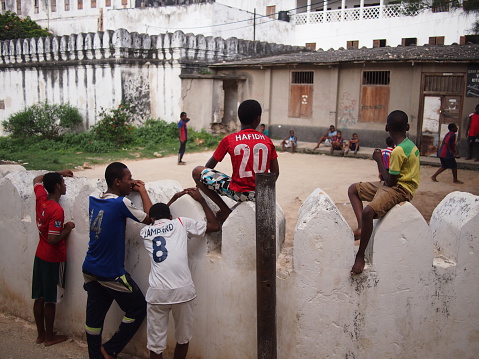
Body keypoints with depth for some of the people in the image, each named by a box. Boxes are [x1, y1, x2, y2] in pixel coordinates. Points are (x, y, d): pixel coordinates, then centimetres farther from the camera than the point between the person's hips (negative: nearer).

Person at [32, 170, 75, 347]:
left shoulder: (40, 198, -2)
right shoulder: (57, 210, -25)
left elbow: (37, 179, 19)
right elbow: (53, 239, -27)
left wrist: (59, 173, 19)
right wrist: (68, 228, -11)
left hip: (40, 256, 8)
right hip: (54, 259, -8)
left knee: (39, 297, 15)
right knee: (50, 300, 5)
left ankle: (41, 334, 28)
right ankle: (50, 337, 19)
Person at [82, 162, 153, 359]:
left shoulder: (94, 197, 0)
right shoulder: (121, 203, -20)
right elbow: (150, 218, -12)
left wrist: (131, 188, 15)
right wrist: (142, 191, -2)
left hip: (90, 270, 7)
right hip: (111, 274, -7)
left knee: (94, 316, 14)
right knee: (138, 309, 10)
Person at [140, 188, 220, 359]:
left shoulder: (145, 231, 17)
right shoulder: (181, 223, 10)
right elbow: (215, 225, 14)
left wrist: (174, 198, 47)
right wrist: (201, 199, 23)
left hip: (157, 292, 1)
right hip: (182, 290, -1)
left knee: (155, 344, 9)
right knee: (183, 338, 18)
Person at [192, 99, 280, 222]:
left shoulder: (229, 140, -5)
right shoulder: (267, 141, 2)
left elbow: (209, 166, 5)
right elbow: (275, 173, 6)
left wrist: (202, 183, 24)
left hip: (238, 193, -5)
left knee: (197, 171, 4)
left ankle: (225, 210, 2)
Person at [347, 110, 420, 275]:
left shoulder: (398, 151, -22)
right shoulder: (410, 145, 8)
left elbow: (390, 181, -17)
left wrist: (379, 160, -8)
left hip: (400, 189, -11)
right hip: (397, 184, 11)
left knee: (368, 211, -34)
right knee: (353, 189, 9)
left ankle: (360, 257, -23)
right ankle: (361, 227, -6)